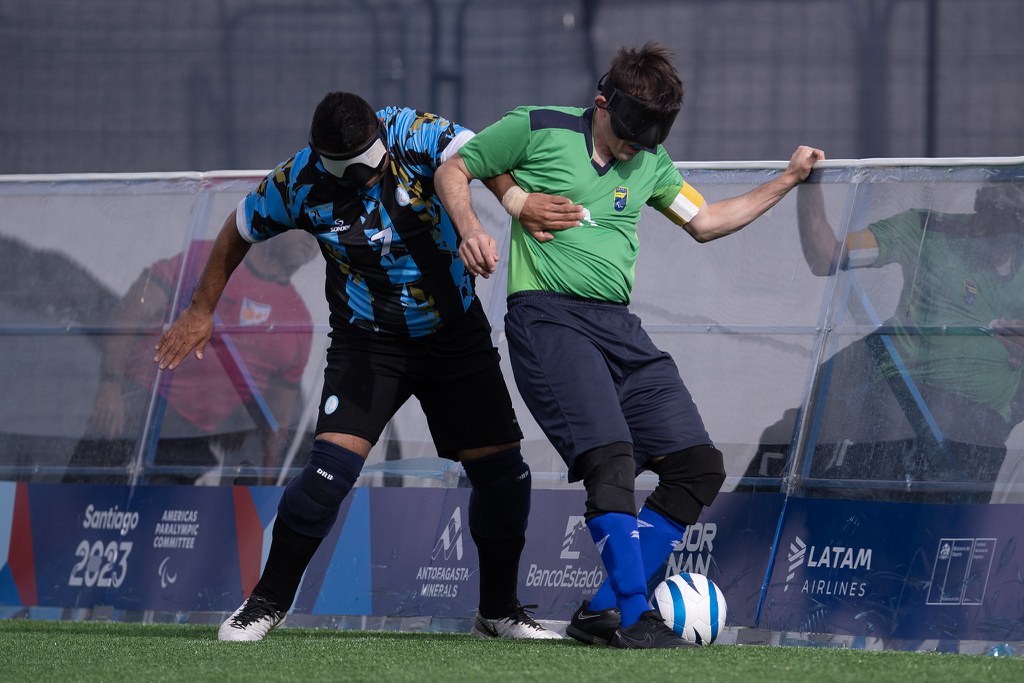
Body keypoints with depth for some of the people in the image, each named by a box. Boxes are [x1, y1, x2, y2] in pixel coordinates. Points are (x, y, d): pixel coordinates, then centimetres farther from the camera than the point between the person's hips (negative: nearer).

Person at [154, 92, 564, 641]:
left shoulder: (415, 135, -19)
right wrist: (201, 310, 10)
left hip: (456, 333, 1)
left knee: (501, 469, 0)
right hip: (367, 343, -1)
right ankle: (267, 602, -5)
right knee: (334, 463, -20)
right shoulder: (299, 183, -15)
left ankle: (499, 611, 19)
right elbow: (239, 230, 3)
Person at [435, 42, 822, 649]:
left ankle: (605, 612, 2)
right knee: (612, 456, -26)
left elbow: (704, 221, 30)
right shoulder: (537, 130, 0)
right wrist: (471, 228, -12)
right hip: (549, 319, -7)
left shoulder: (651, 162, 17)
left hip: (620, 326, 7)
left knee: (700, 466, -1)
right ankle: (633, 614, -21)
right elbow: (452, 171, 8)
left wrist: (787, 180, 25)